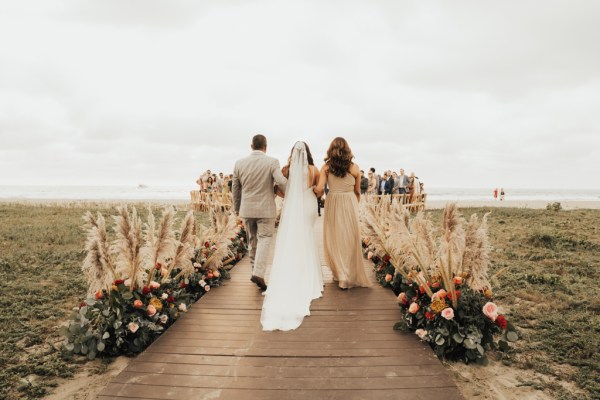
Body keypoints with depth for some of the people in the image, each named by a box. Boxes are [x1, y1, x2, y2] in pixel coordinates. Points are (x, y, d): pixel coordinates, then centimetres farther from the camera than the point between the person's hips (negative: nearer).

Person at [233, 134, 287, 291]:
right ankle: (258, 273, -11)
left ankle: (255, 271, 26)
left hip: (247, 209, 4)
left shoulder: (239, 163, 1)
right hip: (266, 208, -3)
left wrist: (237, 209, 19)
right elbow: (281, 181, -22)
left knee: (253, 241, 17)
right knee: (264, 239, 3)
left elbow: (235, 188, 7)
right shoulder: (272, 162, -10)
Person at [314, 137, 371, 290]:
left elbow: (319, 189, -10)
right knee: (349, 240, 8)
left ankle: (340, 273, 19)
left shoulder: (326, 167, -3)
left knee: (334, 239, 13)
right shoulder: (354, 168, -1)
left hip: (333, 204, 0)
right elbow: (357, 192, 7)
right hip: (350, 204, 0)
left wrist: (316, 193, 12)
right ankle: (350, 277, 14)